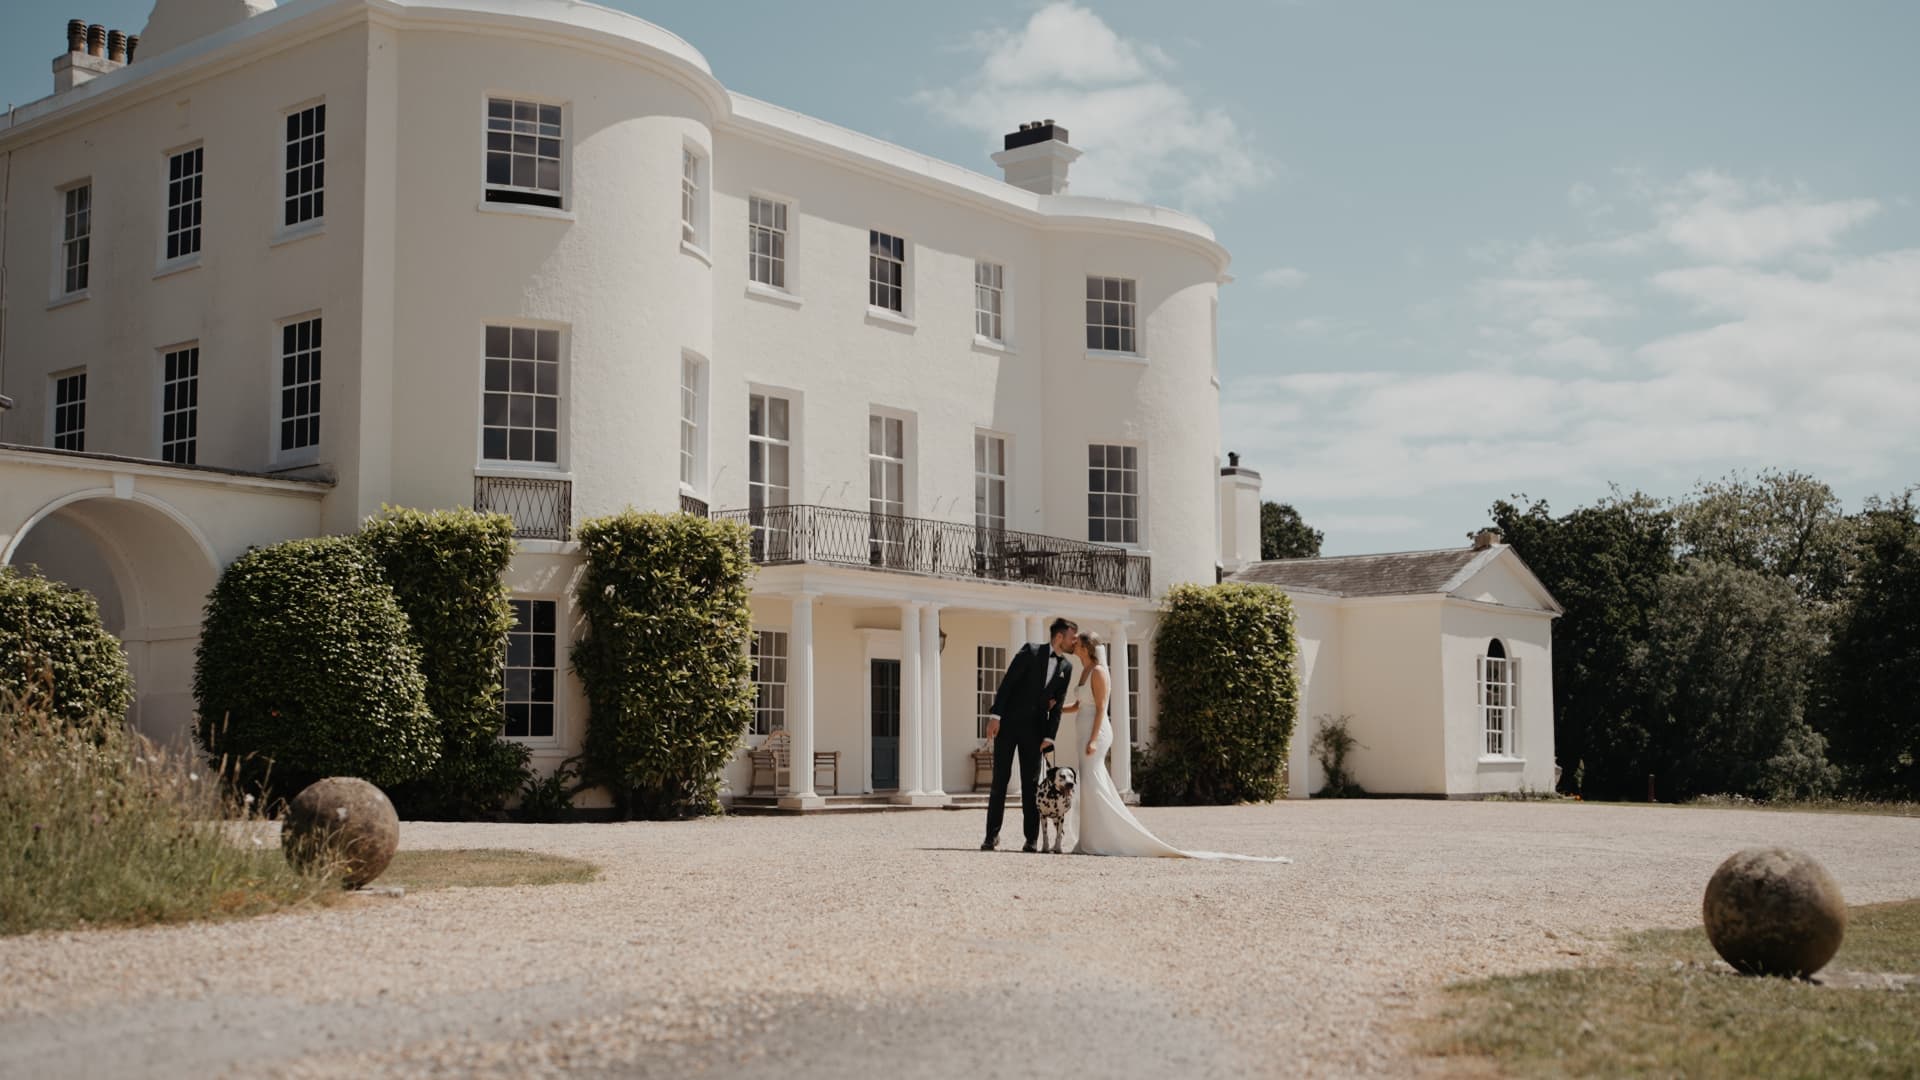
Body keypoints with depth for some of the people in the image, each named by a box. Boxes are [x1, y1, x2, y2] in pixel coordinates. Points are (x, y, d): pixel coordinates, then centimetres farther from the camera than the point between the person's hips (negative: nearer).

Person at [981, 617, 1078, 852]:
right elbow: (1007, 682, -10)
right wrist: (995, 715, -16)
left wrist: (1049, 736, -4)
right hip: (1008, 722, -3)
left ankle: (1032, 839, 4)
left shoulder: (1066, 667, 6)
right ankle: (992, 835, 6)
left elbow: (1057, 706, 5)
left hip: (1034, 727, 3)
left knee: (1031, 782, 2)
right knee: (1000, 779, 0)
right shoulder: (1031, 650, -6)